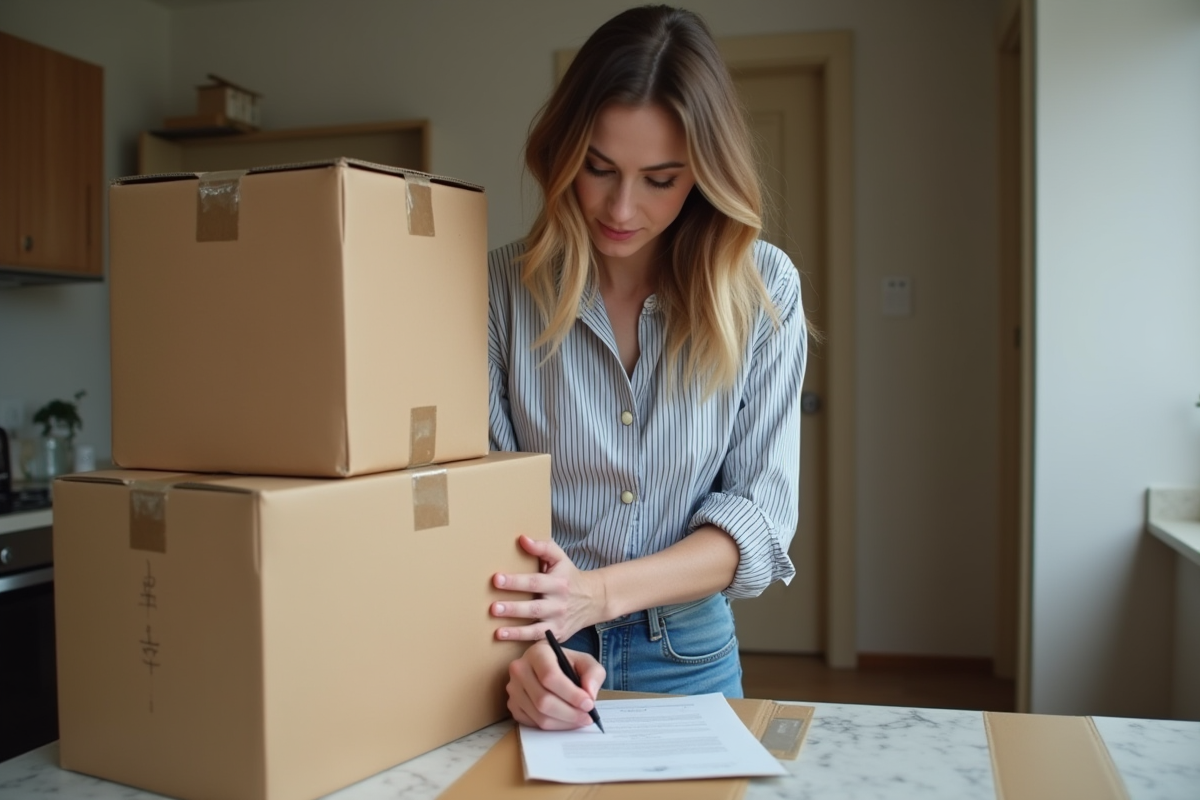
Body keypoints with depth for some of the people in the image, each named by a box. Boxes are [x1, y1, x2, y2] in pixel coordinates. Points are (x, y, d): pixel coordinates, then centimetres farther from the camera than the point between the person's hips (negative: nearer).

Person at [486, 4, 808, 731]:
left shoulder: (764, 291, -8)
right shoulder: (504, 287, -10)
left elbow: (760, 510, -9)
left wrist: (598, 592, -23)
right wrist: (529, 642, -29)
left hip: (689, 655, 1)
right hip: (537, 665, 0)